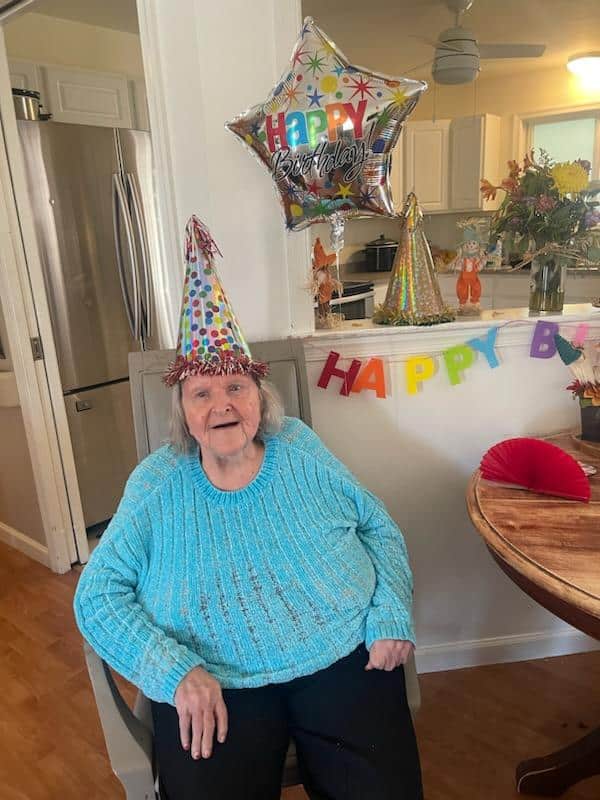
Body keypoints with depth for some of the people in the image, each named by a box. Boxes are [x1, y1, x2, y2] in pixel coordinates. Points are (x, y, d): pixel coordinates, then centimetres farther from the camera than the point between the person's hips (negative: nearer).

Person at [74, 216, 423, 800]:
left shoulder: (300, 449, 1)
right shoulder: (157, 483, -3)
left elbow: (380, 528, 7)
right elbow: (97, 593, -3)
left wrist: (390, 616, -7)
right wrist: (175, 670, -16)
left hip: (342, 660, 1)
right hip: (214, 686, 0)